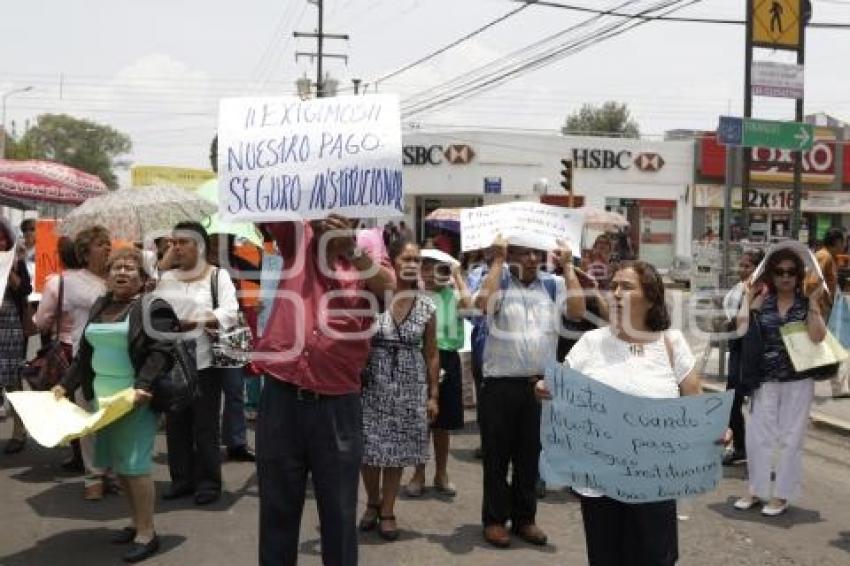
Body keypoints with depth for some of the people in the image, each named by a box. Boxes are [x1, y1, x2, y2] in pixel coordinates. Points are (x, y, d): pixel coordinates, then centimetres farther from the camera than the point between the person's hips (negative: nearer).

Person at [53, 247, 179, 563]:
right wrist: (66, 385, 14)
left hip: (135, 397, -7)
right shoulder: (100, 306, 16)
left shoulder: (153, 308, -6)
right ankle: (136, 521, 24)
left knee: (134, 462, -8)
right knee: (114, 461, 10)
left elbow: (159, 352, -16)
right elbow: (85, 352, 20)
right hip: (103, 396, 7)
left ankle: (147, 533, 1)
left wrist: (142, 387, -27)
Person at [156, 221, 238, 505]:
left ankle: (208, 481, 12)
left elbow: (230, 313, -14)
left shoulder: (218, 276, -1)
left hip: (204, 361, -5)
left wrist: (197, 321, -27)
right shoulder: (166, 278, 13)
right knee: (176, 423, 11)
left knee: (205, 424, 2)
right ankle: (182, 478, 22)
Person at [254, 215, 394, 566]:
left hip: (337, 403, -1)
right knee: (277, 509, 15)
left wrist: (351, 248, -29)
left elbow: (389, 288, -16)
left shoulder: (367, 249, 3)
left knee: (339, 513, 10)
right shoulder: (298, 241, 8)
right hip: (281, 396, 2)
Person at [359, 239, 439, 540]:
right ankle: (373, 503, 29)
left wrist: (433, 394, 6)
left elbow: (431, 354, 7)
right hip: (373, 384, -2)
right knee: (369, 448, 5)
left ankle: (388, 511, 23)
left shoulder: (427, 306, 1)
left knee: (397, 450, 7)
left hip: (409, 387, 2)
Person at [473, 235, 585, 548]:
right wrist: (497, 261, -17)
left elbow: (578, 311, -7)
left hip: (540, 384, 3)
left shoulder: (553, 284, 6)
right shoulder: (499, 280, -3)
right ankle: (494, 519, 18)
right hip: (500, 384, -3)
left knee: (530, 455, 13)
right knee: (497, 455, 6)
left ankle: (524, 518, 26)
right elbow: (482, 303, -22)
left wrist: (567, 267, -6)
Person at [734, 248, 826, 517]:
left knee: (790, 439, 8)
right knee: (757, 437, 8)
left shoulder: (807, 303, -2)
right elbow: (742, 328, -12)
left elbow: (817, 336, -16)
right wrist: (748, 297, -9)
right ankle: (756, 491, 25)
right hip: (765, 381, 2)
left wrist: (814, 300, -17)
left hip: (798, 382, -1)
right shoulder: (762, 301, 0)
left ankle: (782, 496, 20)